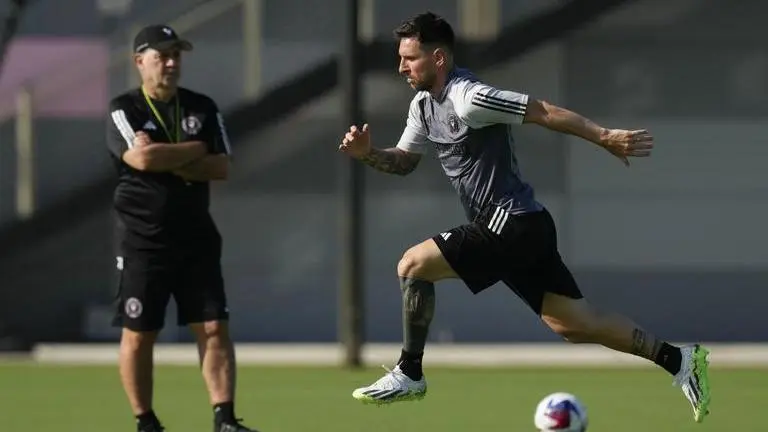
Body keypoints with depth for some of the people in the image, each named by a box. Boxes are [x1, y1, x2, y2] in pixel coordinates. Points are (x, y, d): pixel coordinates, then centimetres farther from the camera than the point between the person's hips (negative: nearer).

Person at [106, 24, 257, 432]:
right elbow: (143, 158, -21)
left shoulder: (202, 108, 9)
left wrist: (168, 161, -13)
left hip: (197, 237, 3)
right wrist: (196, 149, -8)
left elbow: (221, 167, -2)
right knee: (138, 334, 0)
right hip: (142, 240, -3)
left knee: (214, 328, -4)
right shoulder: (123, 109, -4)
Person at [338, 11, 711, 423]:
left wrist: (606, 137, -19)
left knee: (413, 265, -11)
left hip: (512, 224, -9)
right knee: (573, 323, 9)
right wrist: (367, 153, 1)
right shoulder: (423, 104, 9)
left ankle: (408, 375, 0)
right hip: (523, 231, 9)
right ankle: (679, 361, 12)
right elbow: (404, 161, 21)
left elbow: (544, 112, -18)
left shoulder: (468, 98, -19)